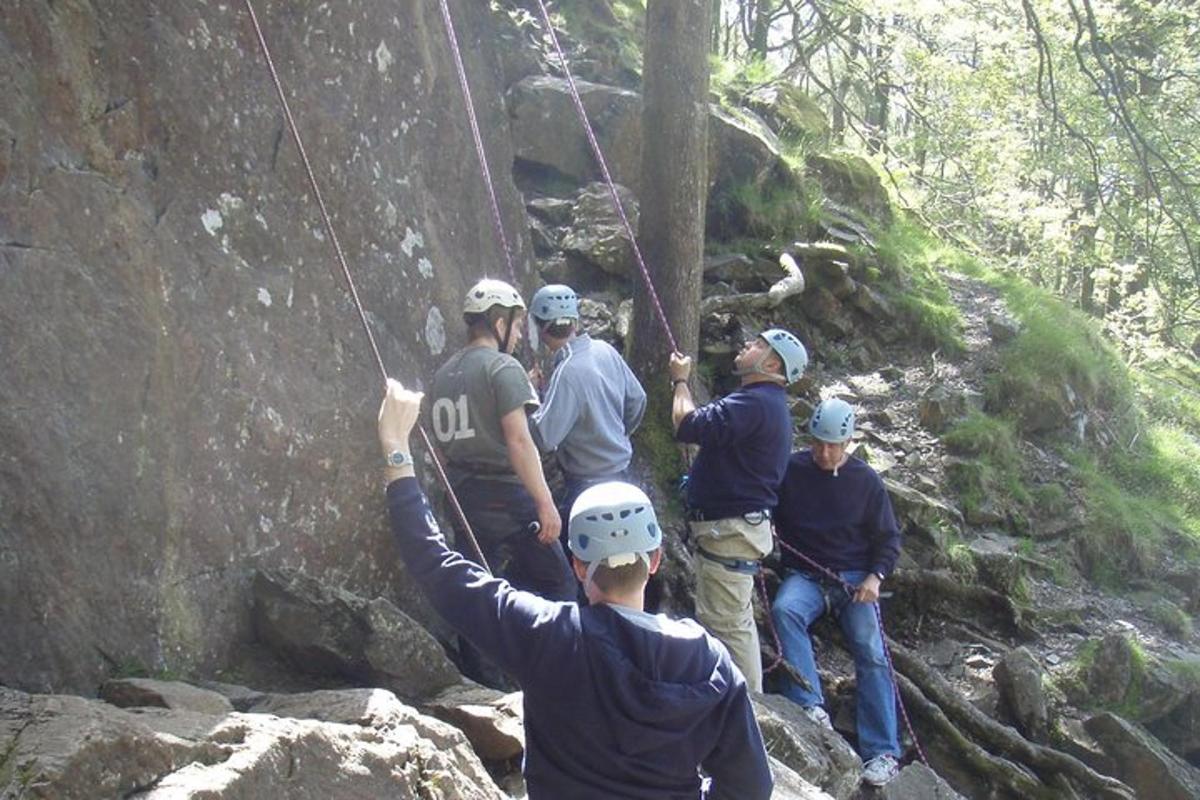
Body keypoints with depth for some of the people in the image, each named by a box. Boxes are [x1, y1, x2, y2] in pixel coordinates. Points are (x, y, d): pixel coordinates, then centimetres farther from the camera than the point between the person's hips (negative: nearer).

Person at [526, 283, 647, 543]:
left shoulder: (567, 373, -26)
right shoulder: (605, 351, -3)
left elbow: (545, 437, -28)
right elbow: (637, 400, 9)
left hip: (590, 484, -9)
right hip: (618, 470, 9)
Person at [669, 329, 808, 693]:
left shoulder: (755, 403, -21)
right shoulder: (769, 404, 16)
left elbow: (689, 426, -27)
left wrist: (681, 381, -13)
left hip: (731, 529, -12)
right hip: (736, 525, 12)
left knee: (726, 624, -7)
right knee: (736, 622, 21)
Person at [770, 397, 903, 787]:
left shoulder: (865, 479, 3)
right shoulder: (790, 470, 0)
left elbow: (888, 538, 9)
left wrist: (875, 577, -8)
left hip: (855, 577, 0)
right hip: (805, 576, 0)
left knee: (871, 652, -16)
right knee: (784, 610, -33)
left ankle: (882, 752, -14)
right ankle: (810, 706, -35)